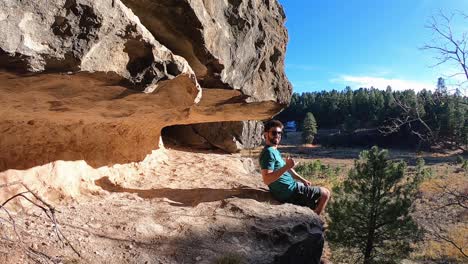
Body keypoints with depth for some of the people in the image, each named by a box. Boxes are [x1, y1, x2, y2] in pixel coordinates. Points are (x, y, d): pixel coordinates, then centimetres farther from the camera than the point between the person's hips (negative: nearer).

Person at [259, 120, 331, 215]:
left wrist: (302, 180, 13)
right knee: (325, 193, 2)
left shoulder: (275, 151, 10)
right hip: (289, 192, -10)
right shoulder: (268, 152, -22)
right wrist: (286, 166, -37)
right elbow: (267, 180, -32)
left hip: (291, 186, 10)